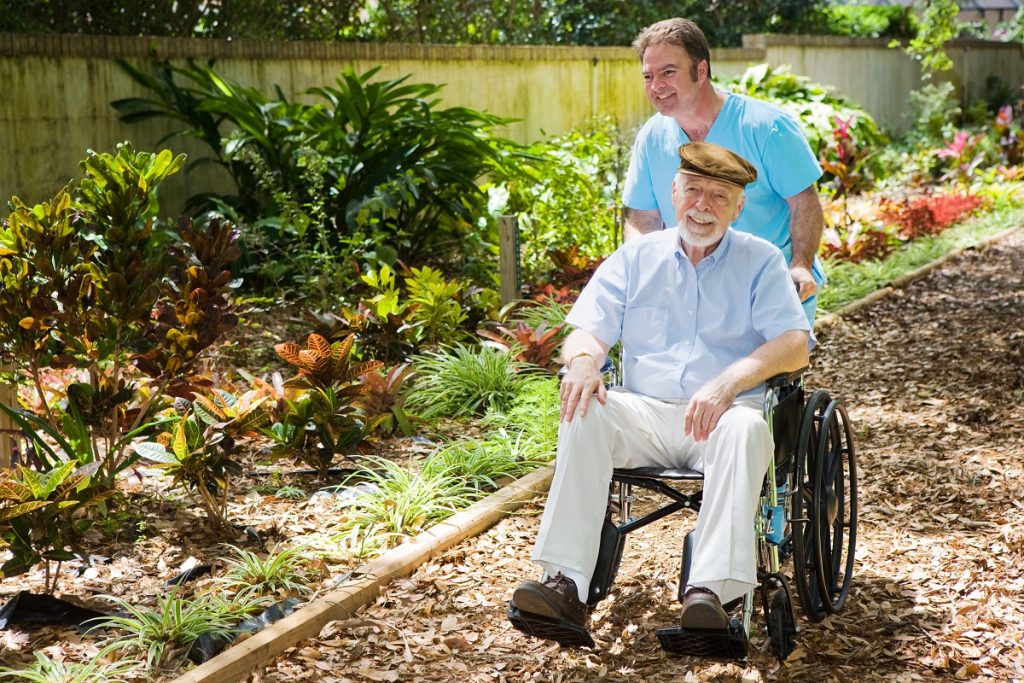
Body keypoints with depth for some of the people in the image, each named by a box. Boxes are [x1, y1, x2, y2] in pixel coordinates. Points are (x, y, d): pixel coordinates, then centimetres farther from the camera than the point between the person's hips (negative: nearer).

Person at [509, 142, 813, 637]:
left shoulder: (761, 262, 11)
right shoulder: (637, 257, 18)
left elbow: (794, 345, -4)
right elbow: (590, 329, 10)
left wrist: (728, 381, -23)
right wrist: (583, 361, -17)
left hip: (721, 413, -2)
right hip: (645, 414, 2)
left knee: (745, 428, -36)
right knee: (586, 413, -29)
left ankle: (709, 591, -47)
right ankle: (568, 584, -36)